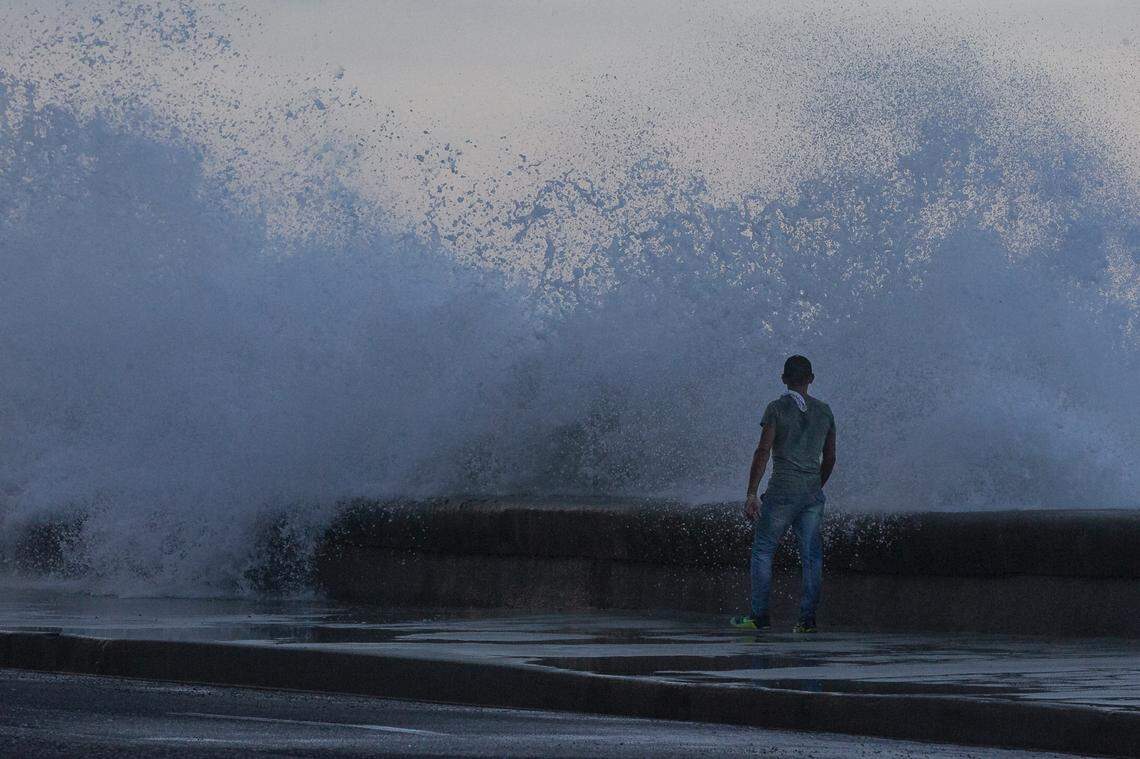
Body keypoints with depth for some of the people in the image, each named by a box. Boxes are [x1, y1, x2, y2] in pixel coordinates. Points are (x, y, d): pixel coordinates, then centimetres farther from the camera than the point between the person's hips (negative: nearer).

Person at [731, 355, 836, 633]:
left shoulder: (777, 409, -4)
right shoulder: (824, 411, 10)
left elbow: (763, 452, -11)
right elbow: (830, 458, 15)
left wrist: (751, 494, -12)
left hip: (782, 492, -4)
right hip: (813, 493, 4)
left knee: (762, 550, 5)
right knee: (811, 555, 5)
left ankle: (759, 615, 2)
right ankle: (808, 618, 2)